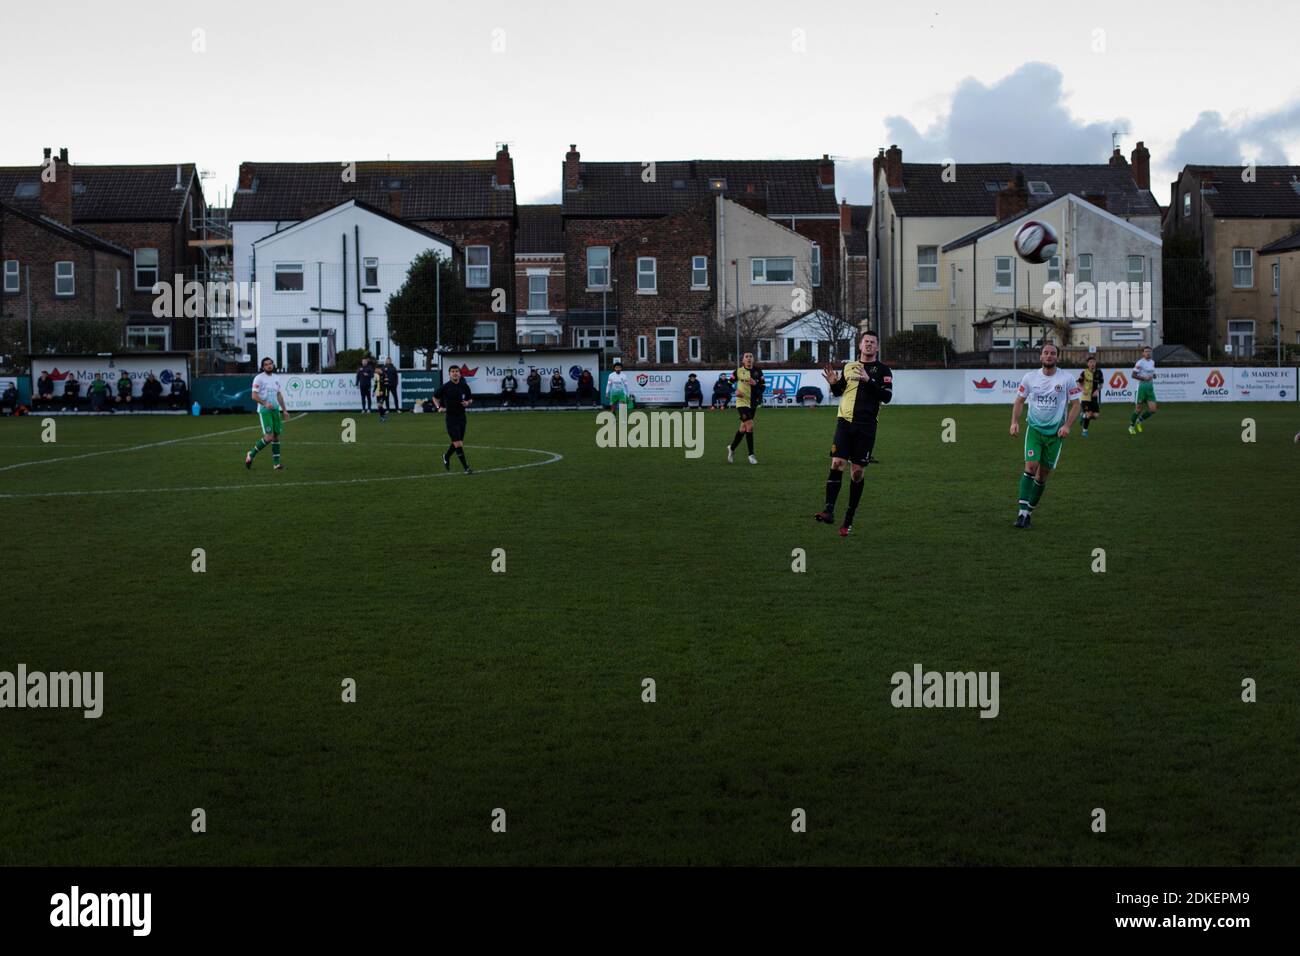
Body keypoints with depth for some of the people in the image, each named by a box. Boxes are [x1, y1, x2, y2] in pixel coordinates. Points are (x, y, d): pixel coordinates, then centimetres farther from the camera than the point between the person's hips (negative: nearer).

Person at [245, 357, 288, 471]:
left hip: (275, 410, 7)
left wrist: (284, 409, 15)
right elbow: (254, 396, -13)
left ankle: (277, 463, 8)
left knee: (276, 436, 4)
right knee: (269, 437, -14)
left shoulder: (276, 378, 13)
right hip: (264, 411, -7)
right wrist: (265, 403, -26)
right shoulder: (259, 378, -8)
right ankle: (251, 454, 4)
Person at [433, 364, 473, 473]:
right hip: (451, 418, -4)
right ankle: (466, 467, -7)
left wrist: (468, 403, -8)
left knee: (458, 442, 14)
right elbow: (435, 397, 8)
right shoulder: (445, 387, -6)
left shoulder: (464, 386, 3)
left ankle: (446, 456, 42)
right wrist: (439, 407, -8)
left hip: (462, 417, 4)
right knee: (458, 444, -11)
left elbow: (470, 399, 14)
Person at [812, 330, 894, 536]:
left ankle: (849, 520, 10)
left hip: (866, 426, -2)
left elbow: (887, 396, -9)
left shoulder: (883, 370, 3)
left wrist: (869, 380, -20)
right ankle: (829, 510, -16)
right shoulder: (849, 366, 14)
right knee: (837, 463, -14)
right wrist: (833, 383, 2)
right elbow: (838, 391, 25)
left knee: (858, 472, 1)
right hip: (845, 421, 2)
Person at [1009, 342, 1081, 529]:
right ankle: (1023, 511, -18)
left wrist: (1067, 425, -13)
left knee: (1043, 474, 5)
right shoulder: (1030, 377, 1)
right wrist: (1015, 422, -3)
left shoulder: (1067, 378, -3)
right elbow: (1020, 401, 11)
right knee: (1031, 466, -18)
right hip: (1034, 428, 0)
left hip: (1055, 432, 0)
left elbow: (1075, 404, 1)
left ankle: (1029, 511, 18)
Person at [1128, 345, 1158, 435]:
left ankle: (1139, 421, 21)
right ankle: (1131, 426, 20)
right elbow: (1133, 375, -15)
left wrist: (1153, 376, 4)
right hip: (1142, 387, -6)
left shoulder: (1152, 362, 12)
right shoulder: (1140, 363, -11)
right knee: (1139, 409, 0)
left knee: (1152, 410, -2)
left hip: (1150, 388, 6)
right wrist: (1144, 378, -23)